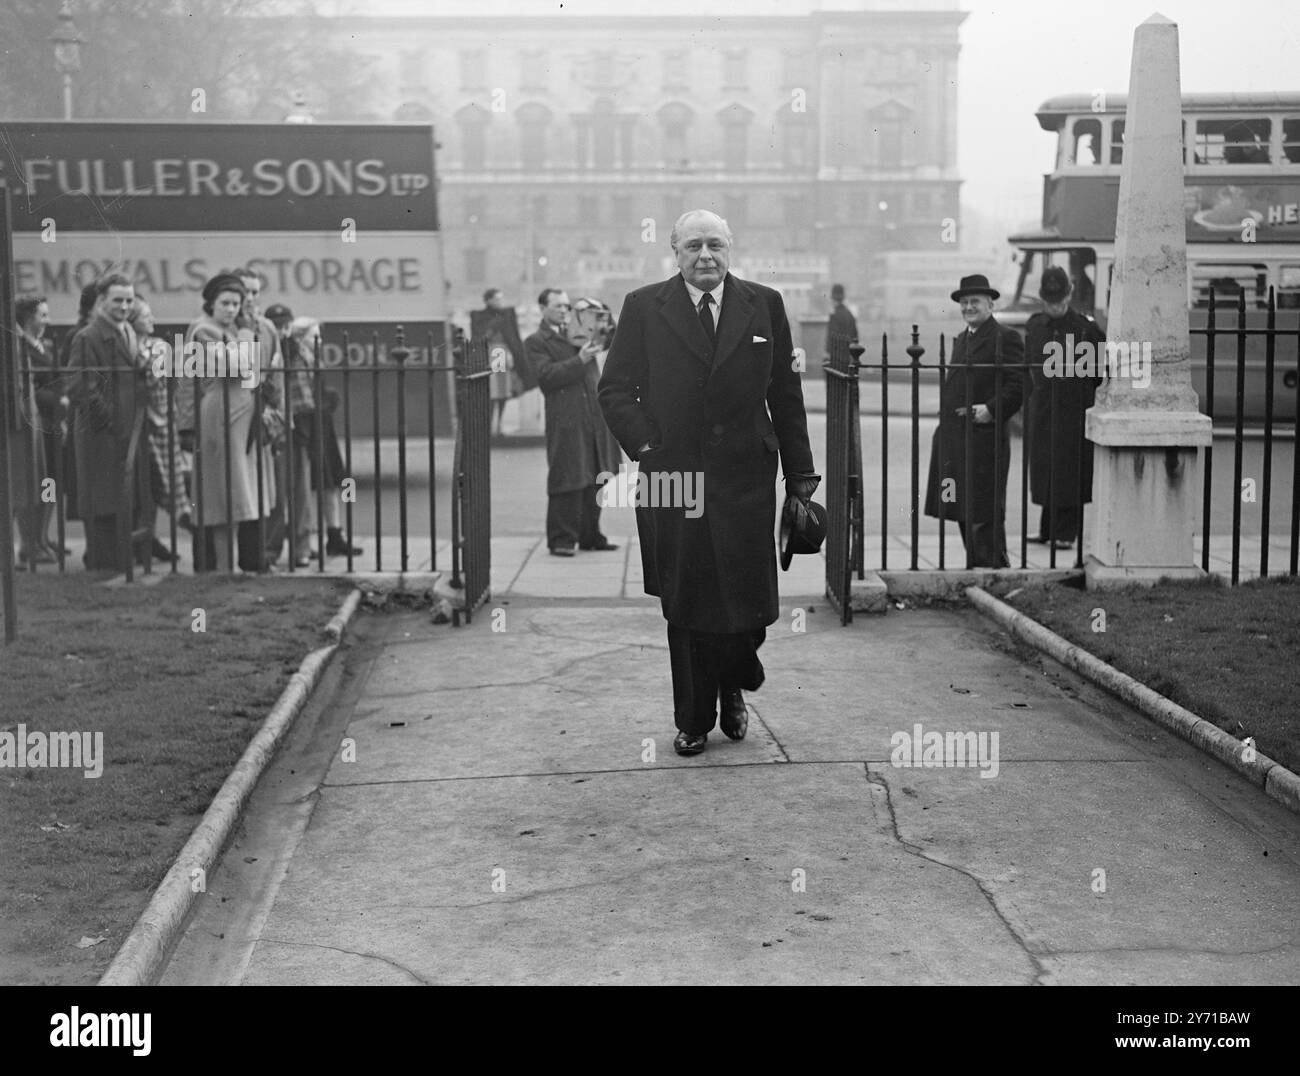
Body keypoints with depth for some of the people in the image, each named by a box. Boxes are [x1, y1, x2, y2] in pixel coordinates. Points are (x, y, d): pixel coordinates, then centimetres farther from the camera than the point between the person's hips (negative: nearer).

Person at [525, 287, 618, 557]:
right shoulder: (536, 342, 0)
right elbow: (547, 376, -12)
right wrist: (580, 360, -18)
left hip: (594, 417, 6)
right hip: (565, 422, -6)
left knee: (594, 479, 10)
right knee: (566, 481, -5)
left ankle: (590, 535, 20)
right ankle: (561, 539, 2)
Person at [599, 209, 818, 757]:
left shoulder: (764, 305, 6)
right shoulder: (643, 307, 3)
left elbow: (786, 396, 7)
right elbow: (615, 391, 5)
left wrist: (800, 477, 5)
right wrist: (648, 449, -6)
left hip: (746, 480, 1)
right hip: (673, 480, 0)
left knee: (748, 604, 0)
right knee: (685, 609, 7)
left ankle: (733, 689, 31)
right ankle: (693, 720, 22)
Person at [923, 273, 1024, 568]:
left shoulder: (1005, 338, -6)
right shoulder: (962, 339, 20)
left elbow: (1018, 384, -12)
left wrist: (992, 410, -19)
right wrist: (945, 426, 11)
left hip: (985, 436, -8)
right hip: (954, 438, 8)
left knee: (984, 508, -5)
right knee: (962, 508, 10)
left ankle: (994, 564, 2)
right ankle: (975, 565, 18)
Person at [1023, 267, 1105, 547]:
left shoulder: (1086, 327, -5)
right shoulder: (1034, 327, 6)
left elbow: (1099, 374, 0)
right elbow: (1028, 371, 11)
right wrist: (1029, 410, 8)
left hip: (1074, 411, -3)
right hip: (1042, 411, 3)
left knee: (1069, 474, -1)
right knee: (1044, 472, 8)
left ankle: (1065, 533, 7)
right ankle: (1048, 529, 20)